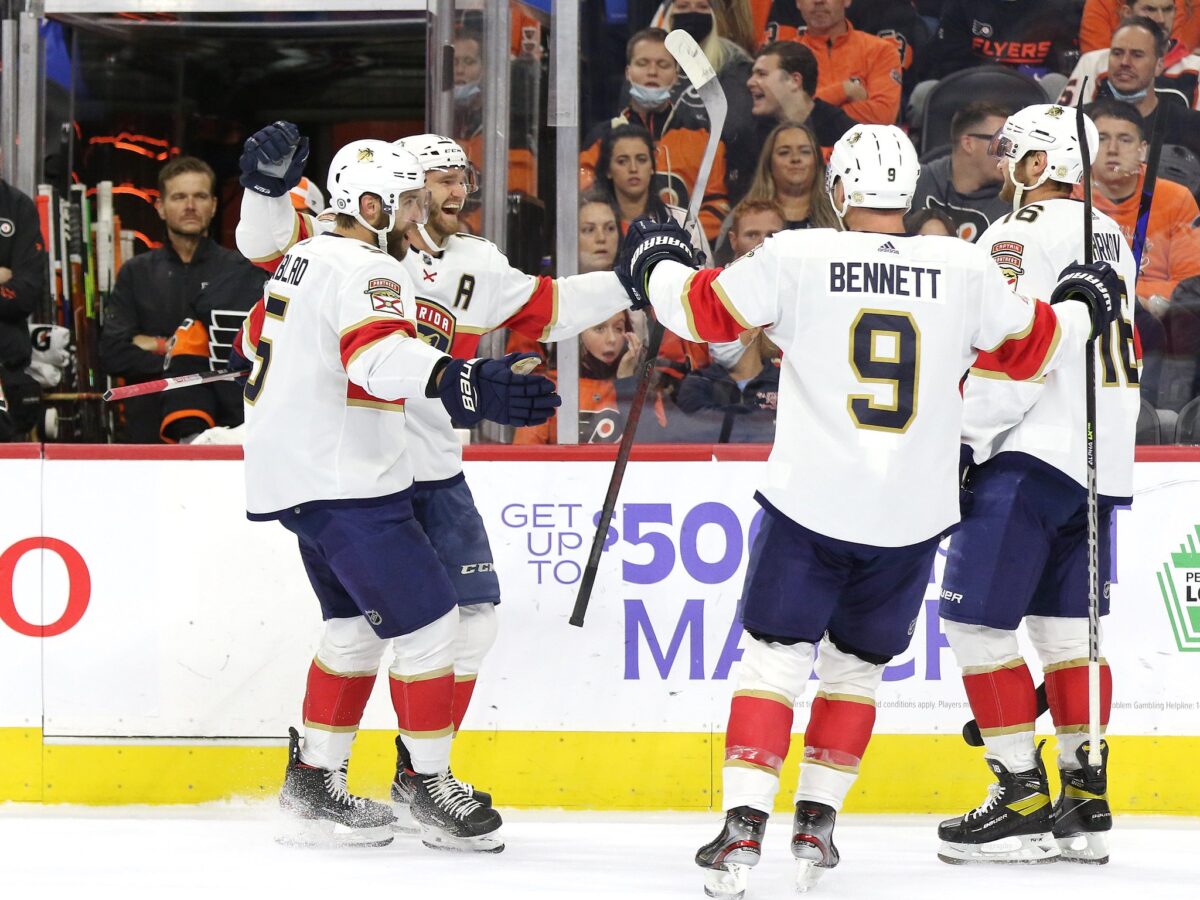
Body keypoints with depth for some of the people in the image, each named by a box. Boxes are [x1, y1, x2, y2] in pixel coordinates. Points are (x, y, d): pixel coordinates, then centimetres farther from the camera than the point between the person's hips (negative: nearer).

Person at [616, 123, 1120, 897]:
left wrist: (658, 266, 25)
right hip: (913, 517, 2)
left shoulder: (796, 259, -7)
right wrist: (1085, 308, 33)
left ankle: (744, 826, -7)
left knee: (775, 659, 5)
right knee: (857, 665, 19)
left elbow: (700, 310, 4)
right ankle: (817, 823, 18)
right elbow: (1034, 346, 12)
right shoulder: (965, 271, -3)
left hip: (810, 507, -2)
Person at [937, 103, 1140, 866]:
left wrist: (960, 445, -13)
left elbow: (1006, 354, -18)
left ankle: (1022, 798, -10)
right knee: (1065, 627, 12)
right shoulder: (1111, 239, 17)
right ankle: (1085, 802, 9)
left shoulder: (1018, 238, -11)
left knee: (976, 619, -6)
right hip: (1104, 460, 9)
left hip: (1034, 457, -9)